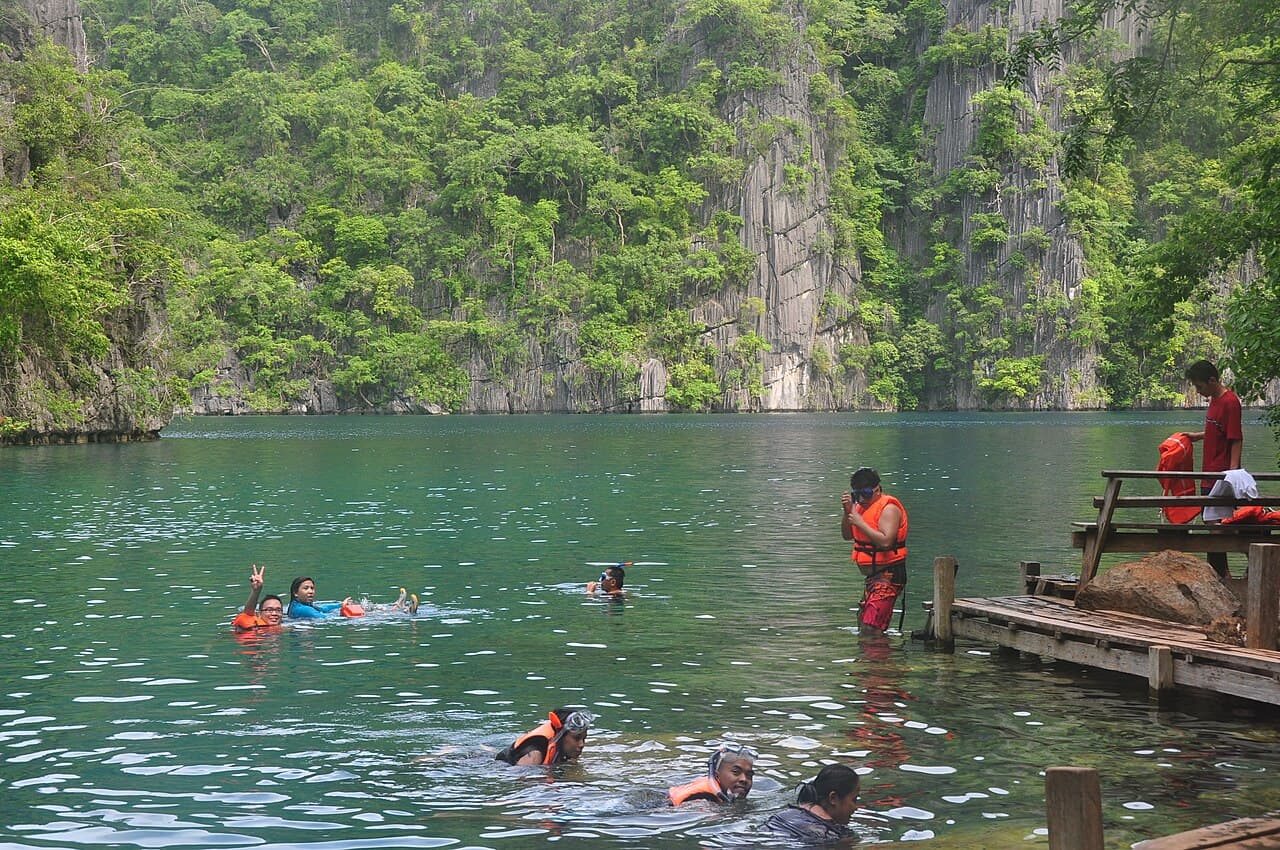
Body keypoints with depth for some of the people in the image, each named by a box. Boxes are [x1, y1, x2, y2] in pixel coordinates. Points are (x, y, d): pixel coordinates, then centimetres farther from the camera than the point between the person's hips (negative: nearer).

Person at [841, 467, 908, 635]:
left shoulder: (888, 508, -14)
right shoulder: (863, 506, 14)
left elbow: (886, 541, -27)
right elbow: (847, 535, 13)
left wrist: (860, 523, -23)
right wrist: (847, 511, -2)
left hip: (888, 576, -10)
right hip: (873, 575, 10)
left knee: (870, 627, -20)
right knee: (863, 624, 14)